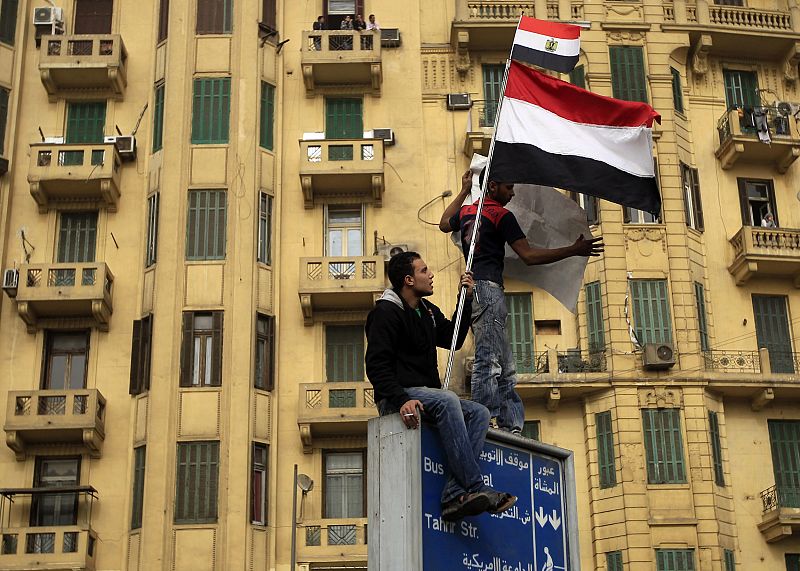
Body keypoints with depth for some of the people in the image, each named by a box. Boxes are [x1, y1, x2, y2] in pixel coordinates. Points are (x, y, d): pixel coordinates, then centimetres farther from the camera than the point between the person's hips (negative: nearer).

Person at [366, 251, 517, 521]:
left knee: (479, 412, -12)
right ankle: (475, 488, -37)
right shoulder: (385, 312, -9)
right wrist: (401, 400, -30)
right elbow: (376, 365, -17)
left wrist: (466, 300, 20)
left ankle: (454, 496, -28)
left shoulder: (428, 311, 18)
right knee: (447, 400, -34)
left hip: (427, 395, 9)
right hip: (395, 398, -9)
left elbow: (453, 338, 30)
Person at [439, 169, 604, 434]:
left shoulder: (466, 211, 20)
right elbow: (528, 255, -7)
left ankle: (512, 426, 3)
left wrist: (464, 191, 48)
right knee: (488, 361, -16)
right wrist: (573, 250, -4)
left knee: (505, 367, 7)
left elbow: (444, 223, 44)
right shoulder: (501, 215, -2)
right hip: (488, 288, -9)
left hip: (471, 289, 9)